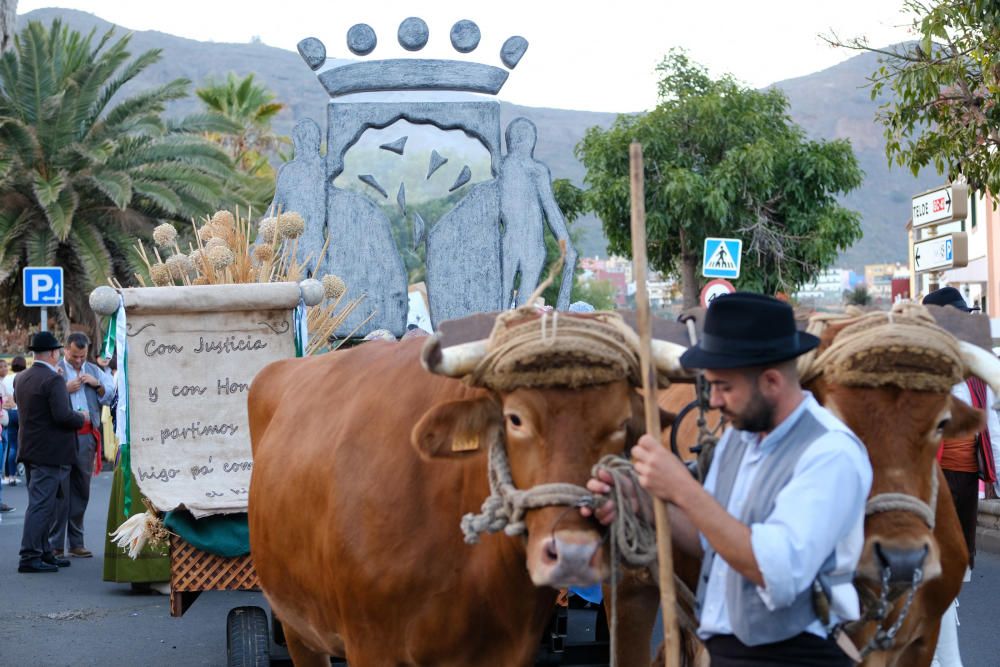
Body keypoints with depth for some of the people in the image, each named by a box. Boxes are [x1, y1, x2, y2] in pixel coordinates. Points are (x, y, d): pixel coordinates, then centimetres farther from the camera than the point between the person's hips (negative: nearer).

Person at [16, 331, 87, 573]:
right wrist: (82, 419, -6)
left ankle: (44, 552, 23)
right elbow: (63, 415, -25)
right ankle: (29, 557, -7)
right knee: (41, 505, -6)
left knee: (40, 503, 16)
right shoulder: (53, 380, -18)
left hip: (29, 450, 9)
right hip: (49, 452, -9)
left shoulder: (22, 378, 9)